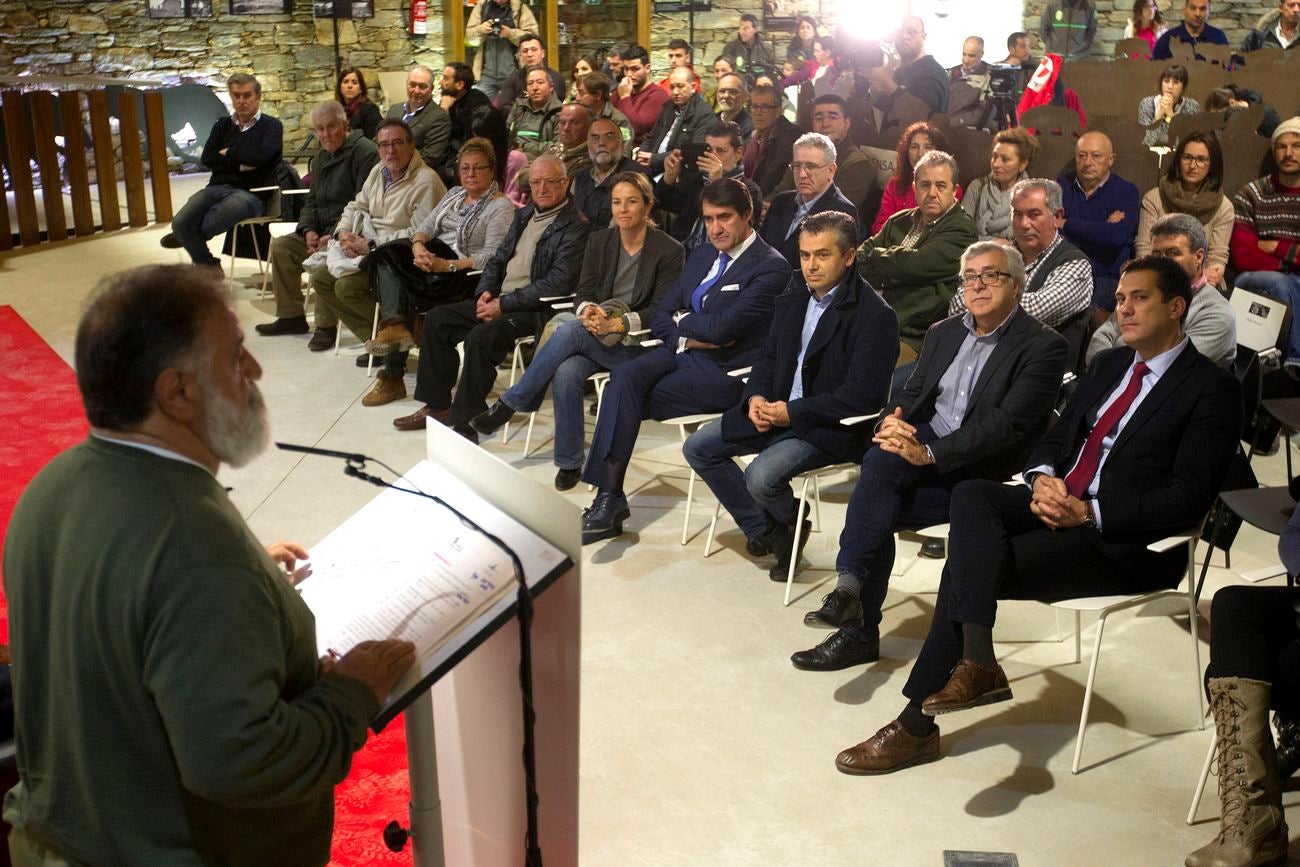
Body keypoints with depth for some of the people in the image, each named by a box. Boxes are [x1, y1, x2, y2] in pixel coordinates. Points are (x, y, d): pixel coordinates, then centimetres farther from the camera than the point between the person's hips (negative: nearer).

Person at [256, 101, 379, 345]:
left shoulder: (364, 151, -12)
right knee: (281, 246, -1)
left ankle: (326, 326, -21)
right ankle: (291, 317, 8)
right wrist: (309, 230, 0)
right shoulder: (320, 158, 18)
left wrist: (335, 235, -24)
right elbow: (311, 201, 21)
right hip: (322, 230, 9)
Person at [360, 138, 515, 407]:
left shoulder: (500, 207, -4)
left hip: (464, 274, -7)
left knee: (405, 288, -28)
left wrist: (446, 265, -24)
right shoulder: (454, 194, 20)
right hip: (433, 256, 7)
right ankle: (395, 326, -33)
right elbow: (426, 226, 13)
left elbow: (491, 257, -15)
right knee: (387, 256, -19)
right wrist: (418, 246, -11)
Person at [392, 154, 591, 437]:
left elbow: (557, 284, -19)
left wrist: (504, 304, -18)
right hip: (498, 299, 9)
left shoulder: (576, 227, -11)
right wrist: (485, 292, 0)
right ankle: (437, 405, 8)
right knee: (437, 319, 3)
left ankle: (464, 423, -20)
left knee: (480, 337, -31)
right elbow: (498, 258, 21)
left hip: (535, 309, -9)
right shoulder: (524, 215, 17)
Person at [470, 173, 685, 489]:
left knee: (569, 331, -31)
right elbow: (583, 293, 8)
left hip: (638, 345, -4)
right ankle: (569, 463, -18)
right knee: (567, 373, -31)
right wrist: (588, 310, -18)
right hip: (596, 336, 4)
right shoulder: (599, 241, 10)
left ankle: (509, 406, -19)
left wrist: (617, 324, -23)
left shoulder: (668, 250, -4)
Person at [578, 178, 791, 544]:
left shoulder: (771, 267, -10)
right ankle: (609, 496, -26)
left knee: (624, 398, -22)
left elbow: (722, 327, -20)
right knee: (625, 375, -24)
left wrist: (682, 322, -1)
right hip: (681, 352, 7)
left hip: (723, 371, -7)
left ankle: (611, 496, -12)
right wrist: (689, 335, -7)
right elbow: (661, 316, 15)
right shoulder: (702, 255, 16)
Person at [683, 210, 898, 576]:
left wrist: (793, 412, -22)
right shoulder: (795, 295, 7)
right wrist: (757, 397, -7)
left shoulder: (875, 315, -17)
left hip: (830, 426, -8)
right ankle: (762, 529, 11)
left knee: (762, 476, -29)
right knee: (697, 448, 2)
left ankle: (790, 526, 8)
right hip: (776, 409, 8)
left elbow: (862, 395, -21)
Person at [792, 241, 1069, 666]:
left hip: (981, 474, -5)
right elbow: (912, 393, 15)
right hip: (923, 455, 5)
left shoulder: (1043, 346, -5)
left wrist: (930, 453, -26)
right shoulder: (944, 333, 17)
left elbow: (1008, 423, -17)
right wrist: (891, 420, -12)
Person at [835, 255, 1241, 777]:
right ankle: (975, 661, -31)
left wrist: (1089, 513, -21)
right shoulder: (1108, 365, 20)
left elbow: (1188, 499, -12)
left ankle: (917, 722, -19)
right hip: (1057, 505, 7)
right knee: (970, 494, -25)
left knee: (966, 567, -25)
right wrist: (1042, 478, -5)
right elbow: (1053, 440, 19)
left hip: (1121, 540, -7)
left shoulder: (1213, 389, -3)